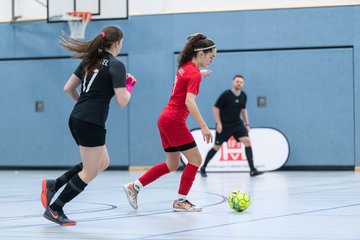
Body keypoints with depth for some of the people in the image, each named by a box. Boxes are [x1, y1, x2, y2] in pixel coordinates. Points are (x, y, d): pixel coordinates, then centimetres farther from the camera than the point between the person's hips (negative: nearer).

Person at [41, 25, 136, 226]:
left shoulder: (90, 60, 13)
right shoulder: (116, 66, -9)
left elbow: (68, 88, 15)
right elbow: (122, 101, -14)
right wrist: (130, 86, 5)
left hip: (76, 119, 9)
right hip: (91, 124, -9)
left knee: (102, 163, 21)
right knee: (89, 173, 4)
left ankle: (53, 185, 13)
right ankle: (54, 209, 6)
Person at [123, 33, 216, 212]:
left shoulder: (185, 67, 11)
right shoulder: (194, 73, -15)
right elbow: (189, 102, -27)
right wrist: (204, 127, -29)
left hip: (166, 119, 9)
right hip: (174, 121, -9)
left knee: (172, 164, 17)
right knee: (195, 159, -2)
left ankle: (134, 187, 20)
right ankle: (180, 201, 2)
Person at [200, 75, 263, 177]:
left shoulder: (243, 96, 1)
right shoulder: (226, 94, -15)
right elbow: (216, 108, -12)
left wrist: (247, 124, 11)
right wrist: (218, 123, -17)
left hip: (237, 124, 4)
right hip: (224, 125, -4)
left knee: (247, 141, -14)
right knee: (217, 147, 3)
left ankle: (252, 170, -16)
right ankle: (203, 168, 22)